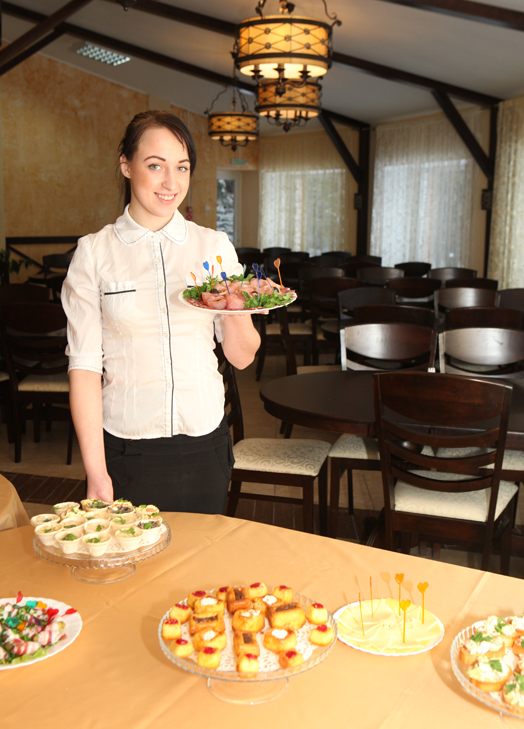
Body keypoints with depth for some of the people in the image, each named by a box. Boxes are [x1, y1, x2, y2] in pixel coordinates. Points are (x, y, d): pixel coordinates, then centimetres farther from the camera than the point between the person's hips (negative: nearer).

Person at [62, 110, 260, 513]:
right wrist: (97, 473, -11)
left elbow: (241, 357, 3)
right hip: (127, 450, -2)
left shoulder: (215, 246, 2)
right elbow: (85, 365, -7)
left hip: (205, 445, 2)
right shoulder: (94, 252, -4)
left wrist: (235, 309, -17)